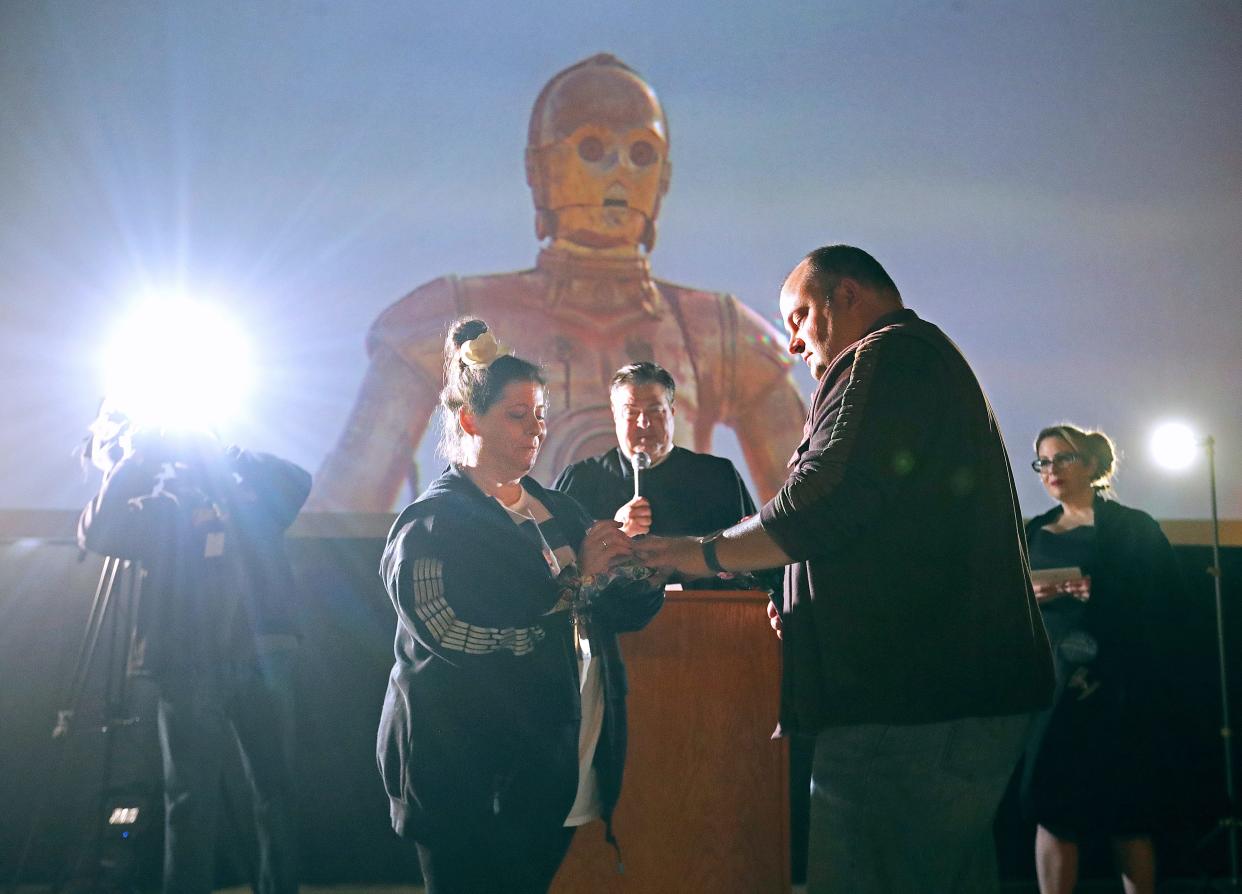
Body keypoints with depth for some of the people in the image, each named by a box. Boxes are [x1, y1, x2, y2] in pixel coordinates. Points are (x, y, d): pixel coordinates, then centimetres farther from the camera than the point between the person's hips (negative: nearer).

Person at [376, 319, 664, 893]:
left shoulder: (556, 511, 12)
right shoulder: (431, 523, -9)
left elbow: (623, 611, 12)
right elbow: (462, 636, -23)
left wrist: (643, 570, -11)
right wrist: (576, 578, -19)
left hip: (561, 775, 6)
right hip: (473, 784, -6)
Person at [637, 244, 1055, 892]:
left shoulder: (886, 356, -7)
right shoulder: (932, 360, 26)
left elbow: (822, 508, -19)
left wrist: (703, 553, -5)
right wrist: (806, 609, 22)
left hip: (909, 704, -11)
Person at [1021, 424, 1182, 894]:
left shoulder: (1133, 526, 4)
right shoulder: (1034, 531, 16)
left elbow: (1166, 592, -6)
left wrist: (1100, 591, -19)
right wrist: (1030, 597, -6)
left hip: (1116, 680, -3)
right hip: (1052, 679, 3)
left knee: (1125, 808, -1)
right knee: (1050, 806, -3)